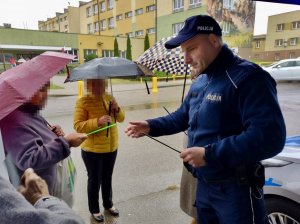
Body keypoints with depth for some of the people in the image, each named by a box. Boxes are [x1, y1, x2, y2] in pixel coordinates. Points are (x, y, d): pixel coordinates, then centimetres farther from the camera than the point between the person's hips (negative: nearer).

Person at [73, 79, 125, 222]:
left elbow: (121, 118, 7)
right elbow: (77, 125, -19)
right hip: (92, 149, -5)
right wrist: (97, 121, -30)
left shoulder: (109, 98, 3)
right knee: (94, 180, 11)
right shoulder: (83, 101, -14)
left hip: (111, 147, 5)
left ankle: (108, 204, 41)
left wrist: (117, 109, -14)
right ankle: (94, 209, 32)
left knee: (107, 178, 21)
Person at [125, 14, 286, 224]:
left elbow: (269, 137, -30)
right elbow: (182, 116, 17)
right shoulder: (199, 82, 7)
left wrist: (210, 154, -30)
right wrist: (151, 126, 2)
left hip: (236, 188, -8)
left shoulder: (247, 77, -22)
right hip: (204, 184, 9)